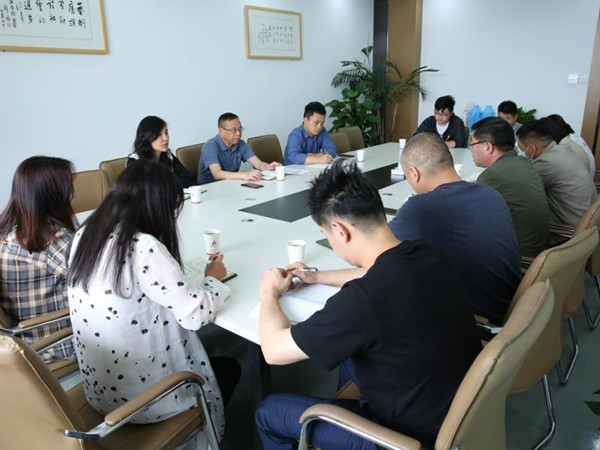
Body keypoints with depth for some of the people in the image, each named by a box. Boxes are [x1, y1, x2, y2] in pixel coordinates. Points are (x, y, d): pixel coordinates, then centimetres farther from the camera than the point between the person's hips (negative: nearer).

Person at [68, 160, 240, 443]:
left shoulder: (84, 236, -5)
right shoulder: (144, 248, -29)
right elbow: (197, 314, -24)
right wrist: (213, 279, -6)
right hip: (139, 397, -7)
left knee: (210, 358, 28)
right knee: (229, 369, 19)